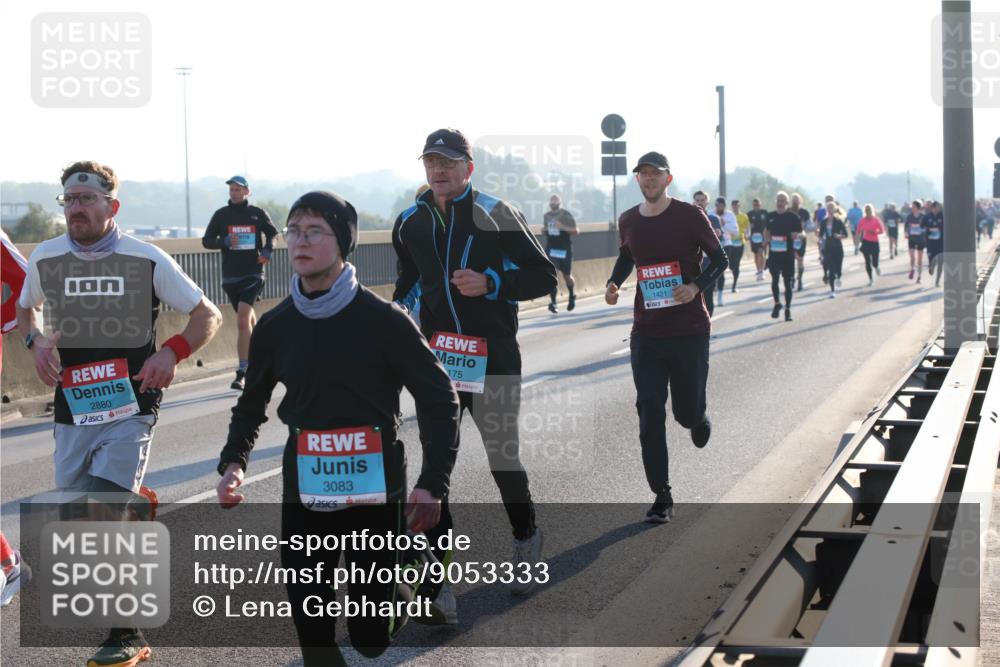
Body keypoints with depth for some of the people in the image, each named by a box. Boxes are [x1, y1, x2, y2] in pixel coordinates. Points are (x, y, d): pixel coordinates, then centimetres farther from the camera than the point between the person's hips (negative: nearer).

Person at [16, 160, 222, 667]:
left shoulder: (146, 260, -6)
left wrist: (171, 352, -17)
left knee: (106, 516, -16)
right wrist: (36, 342, 1)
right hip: (73, 411, 4)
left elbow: (208, 316, 1)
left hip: (130, 408, -4)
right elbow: (25, 308, 23)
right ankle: (141, 505, 36)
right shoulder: (44, 259, 2)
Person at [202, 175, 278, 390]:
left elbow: (271, 233, 19)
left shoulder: (258, 213, 3)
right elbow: (207, 241, 4)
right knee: (249, 319, 13)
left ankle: (242, 372, -18)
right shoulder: (221, 215, 5)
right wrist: (224, 241, -15)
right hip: (231, 275, 3)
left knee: (243, 320, -17)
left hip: (253, 274, -3)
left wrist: (267, 250, 0)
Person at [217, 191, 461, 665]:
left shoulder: (384, 321, -10)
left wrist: (433, 484, -15)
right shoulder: (275, 326, 2)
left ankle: (399, 592, 36)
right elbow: (252, 404, 15)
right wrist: (234, 462, -3)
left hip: (375, 492, -3)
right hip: (304, 497, 3)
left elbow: (441, 402, -6)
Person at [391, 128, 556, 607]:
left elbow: (543, 276, -7)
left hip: (493, 356, -4)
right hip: (436, 356, 4)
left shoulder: (495, 214, -7)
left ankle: (527, 544, 34)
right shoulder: (410, 223, 7)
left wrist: (490, 284, -20)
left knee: (503, 459, 8)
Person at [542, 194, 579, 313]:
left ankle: (572, 296, 37)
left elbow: (576, 231, -9)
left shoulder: (566, 215, -7)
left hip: (565, 249, -3)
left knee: (567, 276, 8)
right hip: (551, 249, 3)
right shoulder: (547, 215, 8)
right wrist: (543, 229, -2)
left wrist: (563, 227, -24)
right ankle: (553, 302, -13)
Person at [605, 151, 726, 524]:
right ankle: (661, 497, 2)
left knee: (687, 412, 5)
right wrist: (614, 283, 3)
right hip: (646, 332, 3)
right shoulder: (628, 221, 5)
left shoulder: (690, 215, -7)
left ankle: (698, 419, 45)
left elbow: (719, 258, -1)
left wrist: (697, 286, -19)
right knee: (650, 415, -4)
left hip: (690, 329, -3)